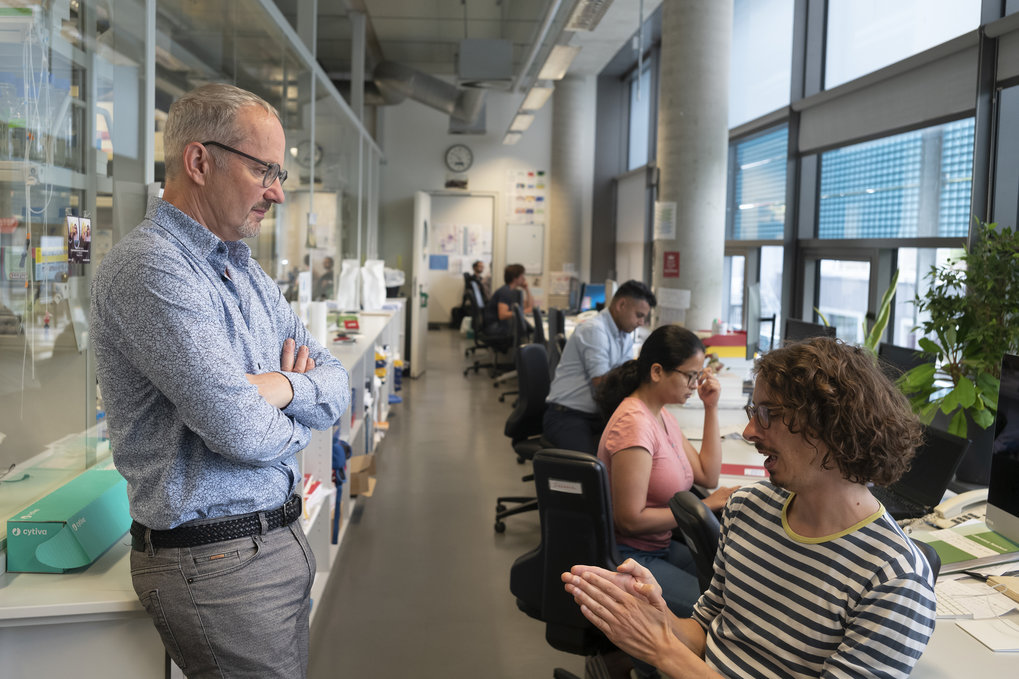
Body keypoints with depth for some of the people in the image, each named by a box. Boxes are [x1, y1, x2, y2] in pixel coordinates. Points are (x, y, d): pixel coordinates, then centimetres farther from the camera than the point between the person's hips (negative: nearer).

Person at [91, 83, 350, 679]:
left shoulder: (249, 274, 12)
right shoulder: (150, 267, -18)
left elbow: (337, 384, 9)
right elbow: (239, 430, -25)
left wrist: (284, 387, -13)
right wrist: (294, 425, -3)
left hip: (282, 539, 8)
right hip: (217, 561, -8)